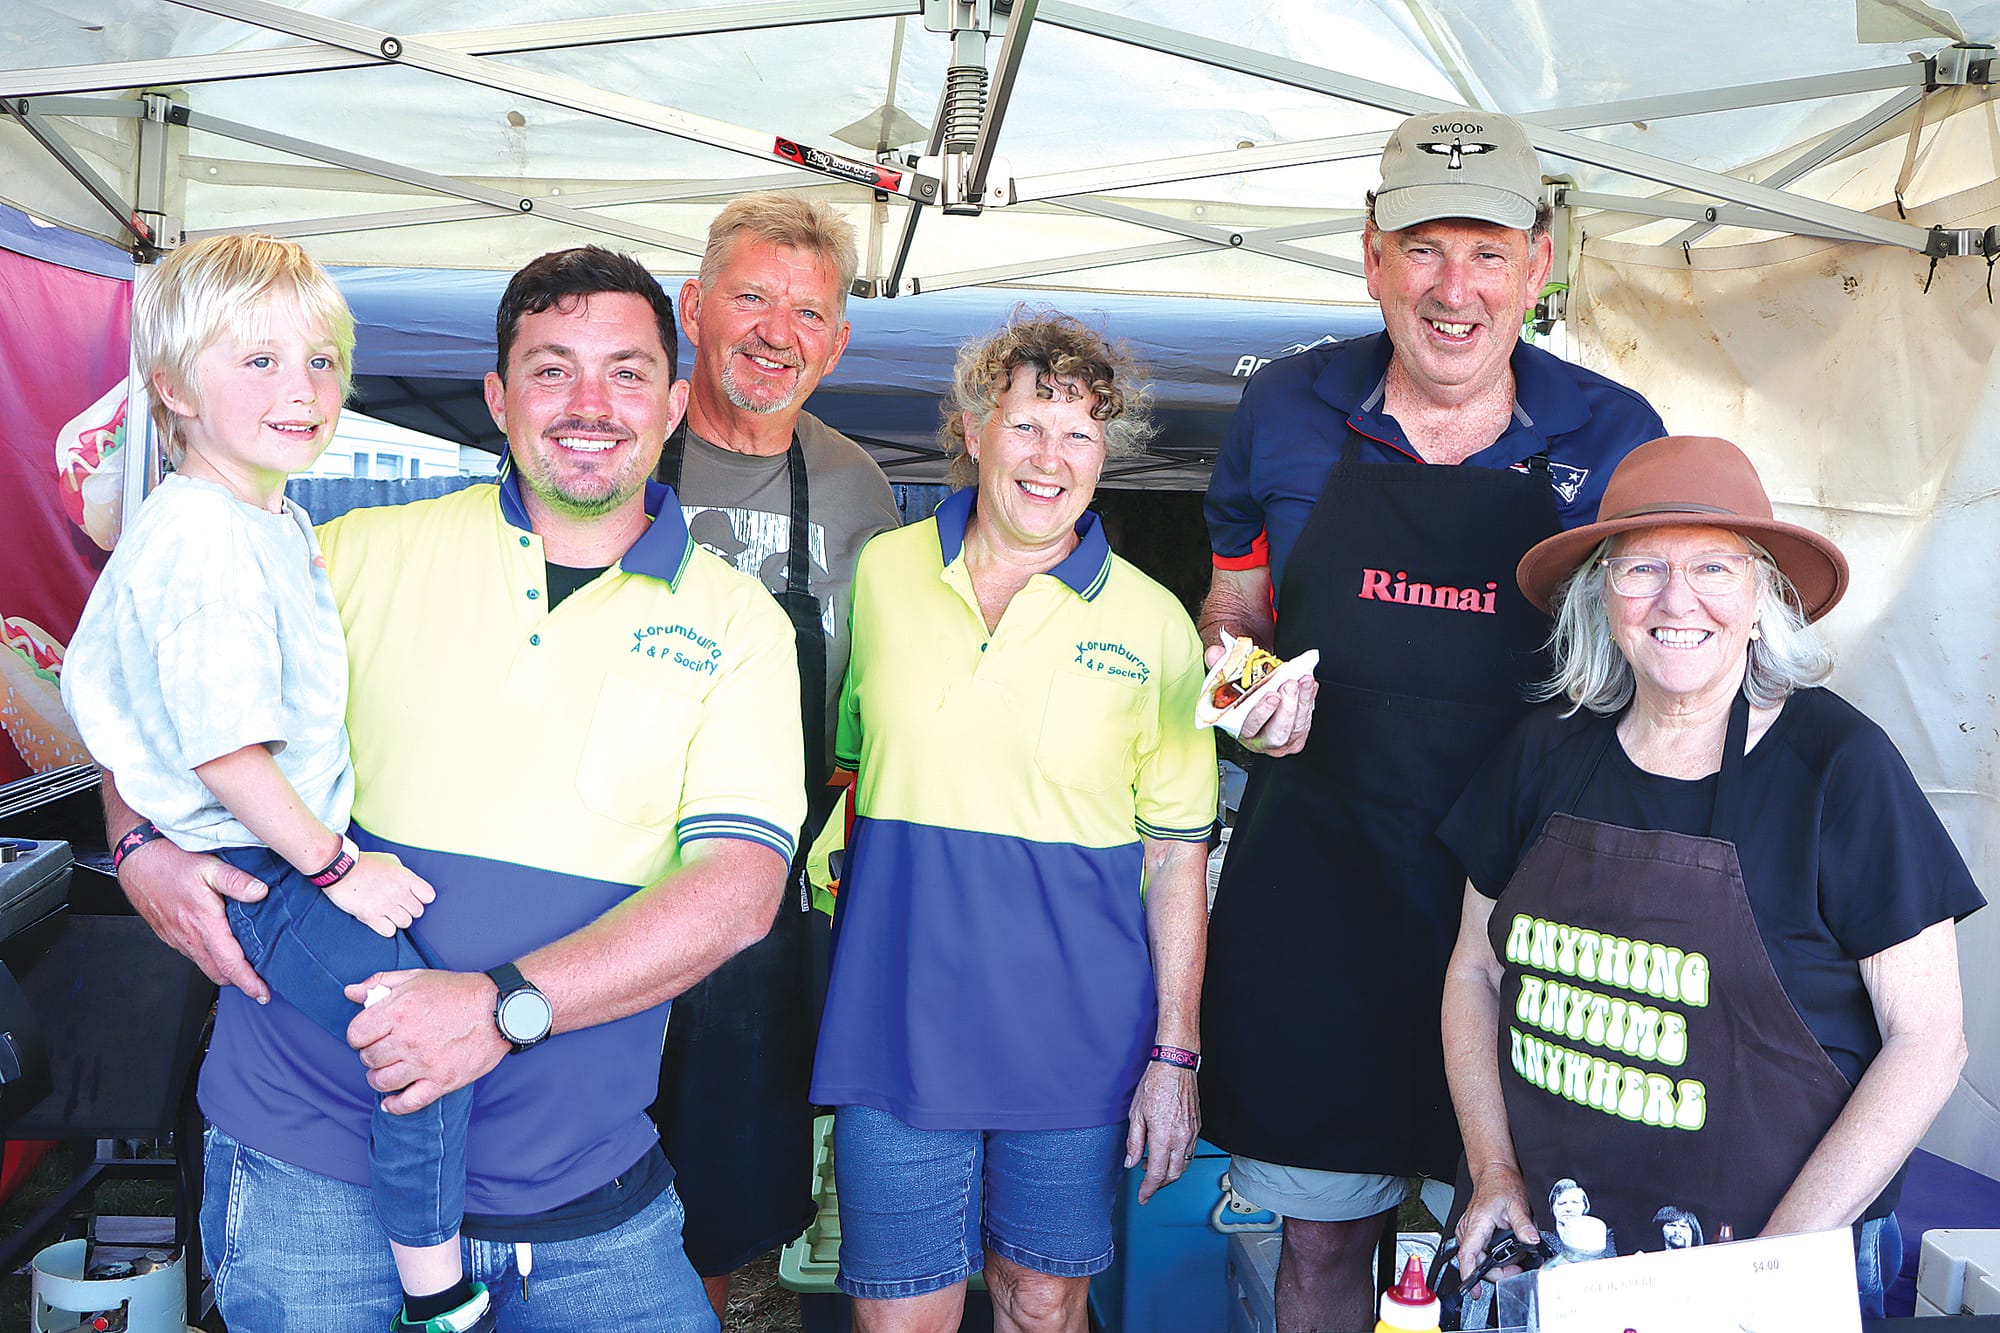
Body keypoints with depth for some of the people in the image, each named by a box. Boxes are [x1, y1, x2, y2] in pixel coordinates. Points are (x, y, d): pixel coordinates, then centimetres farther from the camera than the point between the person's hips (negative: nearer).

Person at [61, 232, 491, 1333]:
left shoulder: (280, 520, 10)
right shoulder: (201, 541, -22)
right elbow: (224, 748, -26)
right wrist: (336, 869, -19)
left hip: (314, 838, 10)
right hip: (250, 870, -10)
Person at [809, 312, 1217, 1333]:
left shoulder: (1152, 623, -3)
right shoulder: (881, 572, 1)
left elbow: (1176, 856, 0)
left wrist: (1175, 1055, -1)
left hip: (1075, 1030, 0)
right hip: (900, 1018, 1)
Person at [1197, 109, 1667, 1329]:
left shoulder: (1617, 439, -1)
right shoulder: (1287, 412, 2)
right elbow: (1234, 609, 16)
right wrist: (1251, 689, -6)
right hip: (1316, 875, 1)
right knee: (1322, 1230, 12)